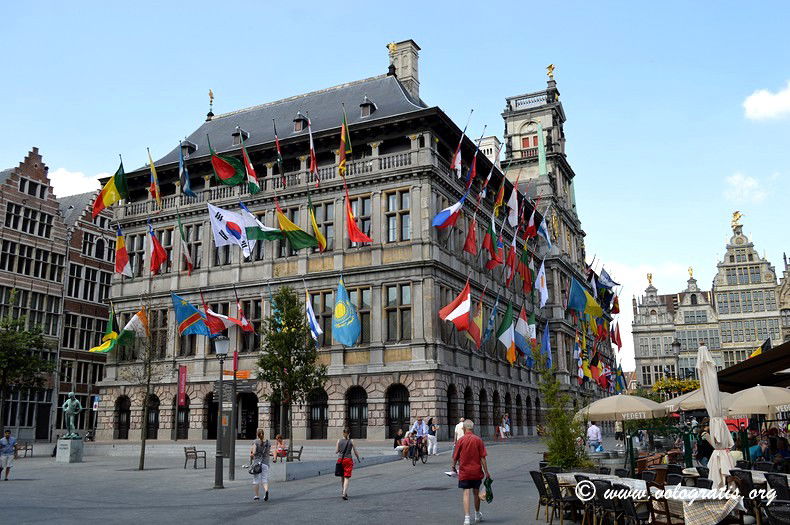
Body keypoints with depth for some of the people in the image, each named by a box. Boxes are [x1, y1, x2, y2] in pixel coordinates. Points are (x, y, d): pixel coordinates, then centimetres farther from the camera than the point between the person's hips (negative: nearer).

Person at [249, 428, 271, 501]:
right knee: (264, 479, 7)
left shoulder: (255, 442, -6)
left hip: (256, 462, -3)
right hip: (265, 462, 3)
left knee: (256, 479, 8)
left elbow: (254, 452, -15)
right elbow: (268, 453, 9)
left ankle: (257, 496, 14)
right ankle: (266, 490, -19)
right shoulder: (268, 442, 6)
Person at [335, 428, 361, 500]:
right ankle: (344, 494, -12)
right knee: (347, 477, -1)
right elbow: (355, 452, 1)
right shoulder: (351, 441, -5)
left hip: (340, 459, 3)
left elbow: (336, 452, 2)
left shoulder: (339, 440, 0)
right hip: (348, 460, -3)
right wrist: (358, 459, 18)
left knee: (342, 477, 18)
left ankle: (342, 492, 25)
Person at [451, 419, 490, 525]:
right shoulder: (478, 440, -6)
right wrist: (486, 472, 0)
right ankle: (477, 515, 35)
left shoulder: (460, 441, -7)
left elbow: (455, 457, -1)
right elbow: (483, 458, -7)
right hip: (477, 471, 2)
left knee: (466, 494, -3)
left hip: (464, 472, -2)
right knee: (476, 493, 17)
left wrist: (453, 467, 19)